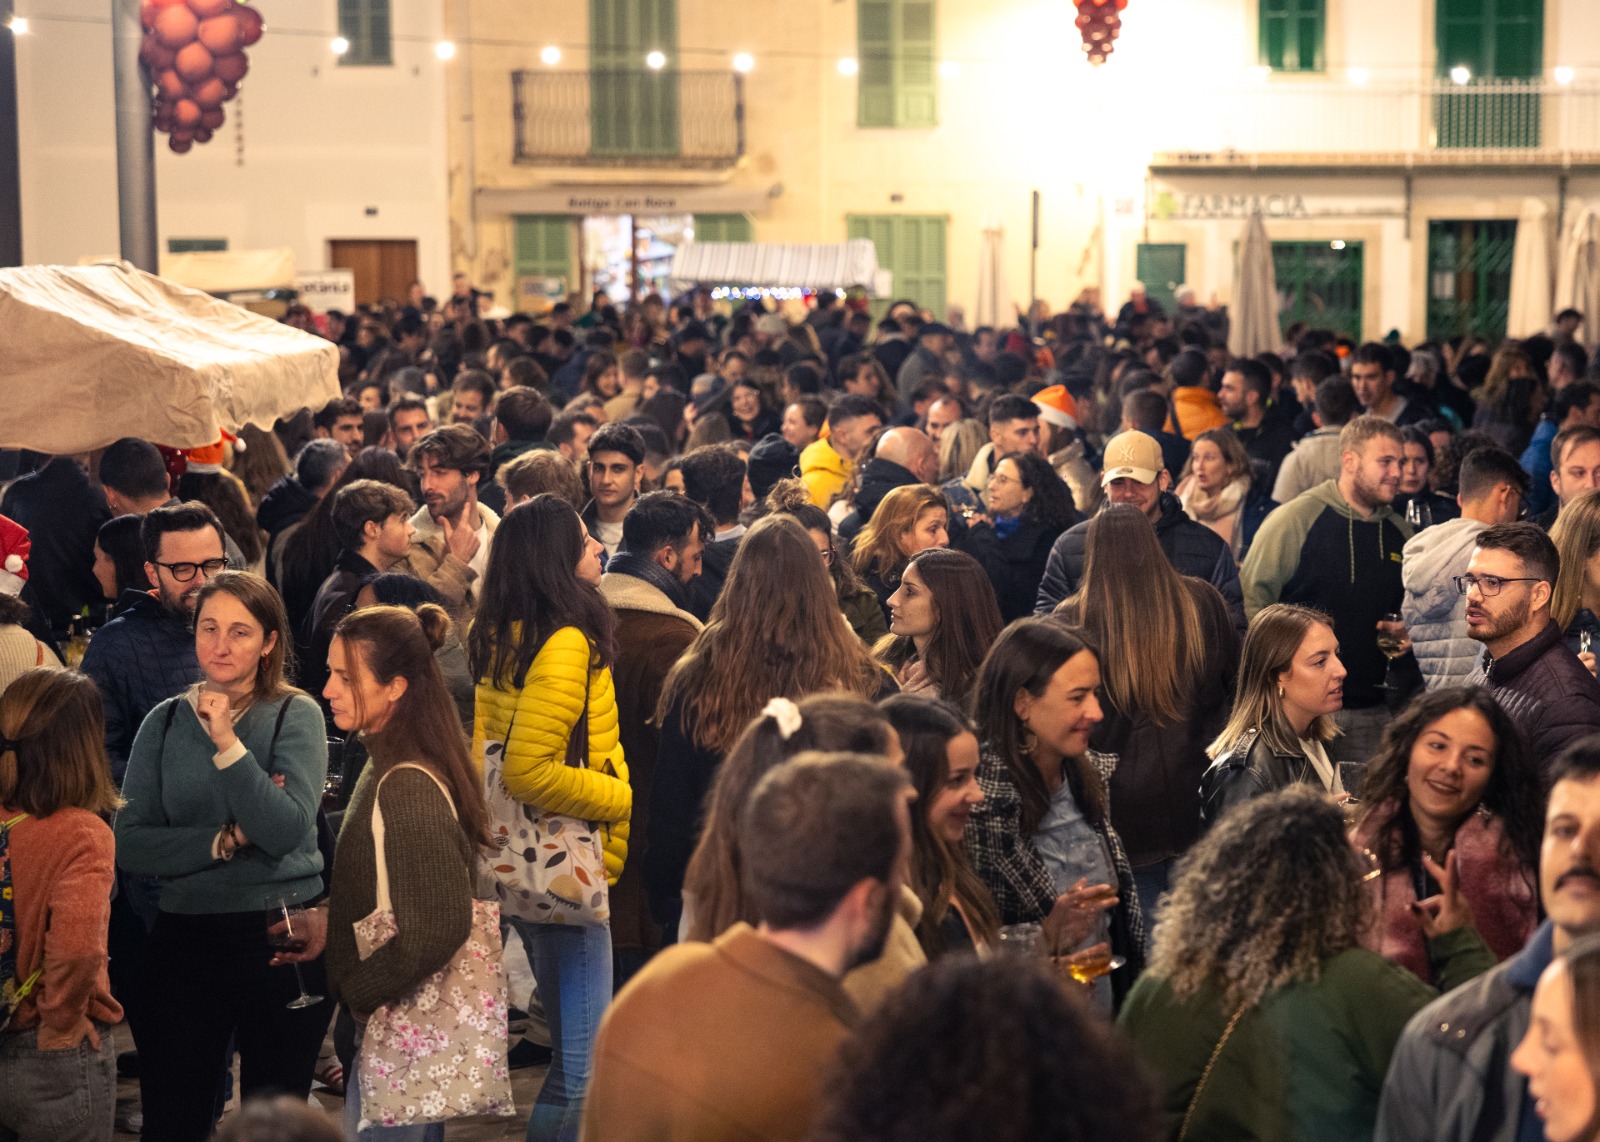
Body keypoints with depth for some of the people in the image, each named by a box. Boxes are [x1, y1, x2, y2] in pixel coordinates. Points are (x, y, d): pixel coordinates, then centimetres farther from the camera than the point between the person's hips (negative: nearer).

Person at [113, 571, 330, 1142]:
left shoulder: (296, 715, -5)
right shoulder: (165, 722, 3)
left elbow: (287, 831, -18)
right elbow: (130, 843, -5)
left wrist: (228, 745, -23)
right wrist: (226, 841, -15)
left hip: (281, 938, -2)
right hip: (184, 938, 2)